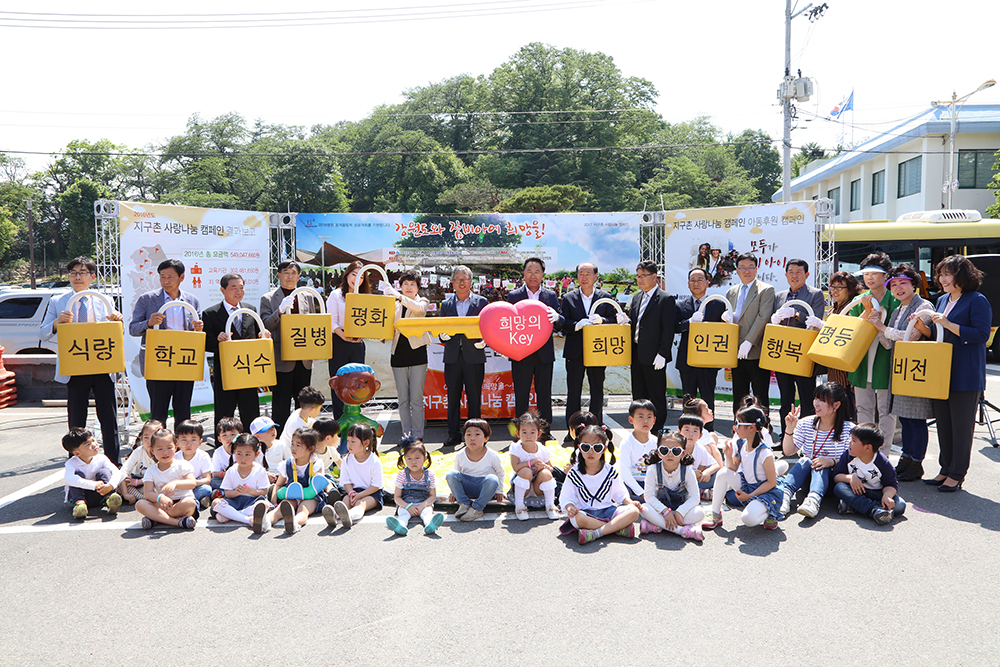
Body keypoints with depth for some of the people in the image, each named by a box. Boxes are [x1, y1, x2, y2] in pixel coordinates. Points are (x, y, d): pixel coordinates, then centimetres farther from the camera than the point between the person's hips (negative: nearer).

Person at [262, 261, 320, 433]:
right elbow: (266, 326, -10)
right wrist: (280, 310, -25)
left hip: (304, 359, 4)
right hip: (282, 360, -4)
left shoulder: (308, 297, 11)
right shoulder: (268, 299, 0)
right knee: (281, 404, 0)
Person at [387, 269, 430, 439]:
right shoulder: (395, 305, 16)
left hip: (417, 352, -3)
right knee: (403, 399, 5)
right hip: (398, 354, 3)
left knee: (416, 399, -4)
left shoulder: (422, 301, 7)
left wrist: (399, 297, -28)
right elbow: (389, 328, 15)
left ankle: (418, 436, 3)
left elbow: (419, 308, -19)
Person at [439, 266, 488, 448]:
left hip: (474, 356, -2)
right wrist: (443, 336, -11)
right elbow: (441, 332, 12)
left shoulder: (481, 302, 6)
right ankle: (454, 435, 14)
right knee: (453, 397, 6)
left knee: (474, 397, 2)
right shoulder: (446, 305, 12)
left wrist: (484, 341, -14)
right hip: (452, 357, 2)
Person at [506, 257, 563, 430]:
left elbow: (561, 323, 0)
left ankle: (544, 431, 16)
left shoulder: (551, 296, 8)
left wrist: (556, 317, -24)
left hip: (544, 353, 1)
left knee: (544, 393, 6)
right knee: (521, 394, 3)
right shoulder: (514, 296, 4)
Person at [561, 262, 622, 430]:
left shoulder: (606, 297, 6)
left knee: (597, 392, 6)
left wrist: (601, 320, -18)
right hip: (575, 352, 0)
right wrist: (578, 325, -21)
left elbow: (614, 320, 2)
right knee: (573, 392, 3)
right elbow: (563, 324, -2)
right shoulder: (568, 298, 5)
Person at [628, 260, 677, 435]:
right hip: (636, 355, 7)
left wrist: (662, 354, -16)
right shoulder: (637, 297, 15)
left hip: (654, 357, -7)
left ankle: (657, 432, 10)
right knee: (638, 396, 12)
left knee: (657, 396, 1)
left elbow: (668, 329, -12)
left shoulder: (666, 299, -8)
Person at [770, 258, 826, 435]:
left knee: (807, 402, -2)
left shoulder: (816, 294, 1)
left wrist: (795, 313, -19)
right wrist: (775, 320, -8)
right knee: (786, 399, 13)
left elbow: (817, 322, -10)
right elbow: (772, 322, 14)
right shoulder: (778, 296, 16)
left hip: (804, 354, -5)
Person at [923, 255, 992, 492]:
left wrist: (948, 324, -20)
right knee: (943, 423, 12)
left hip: (965, 374, -8)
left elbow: (981, 334, -16)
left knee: (961, 425, 0)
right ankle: (946, 469, 22)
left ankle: (956, 475, 8)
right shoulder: (942, 300, 15)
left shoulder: (977, 301, -8)